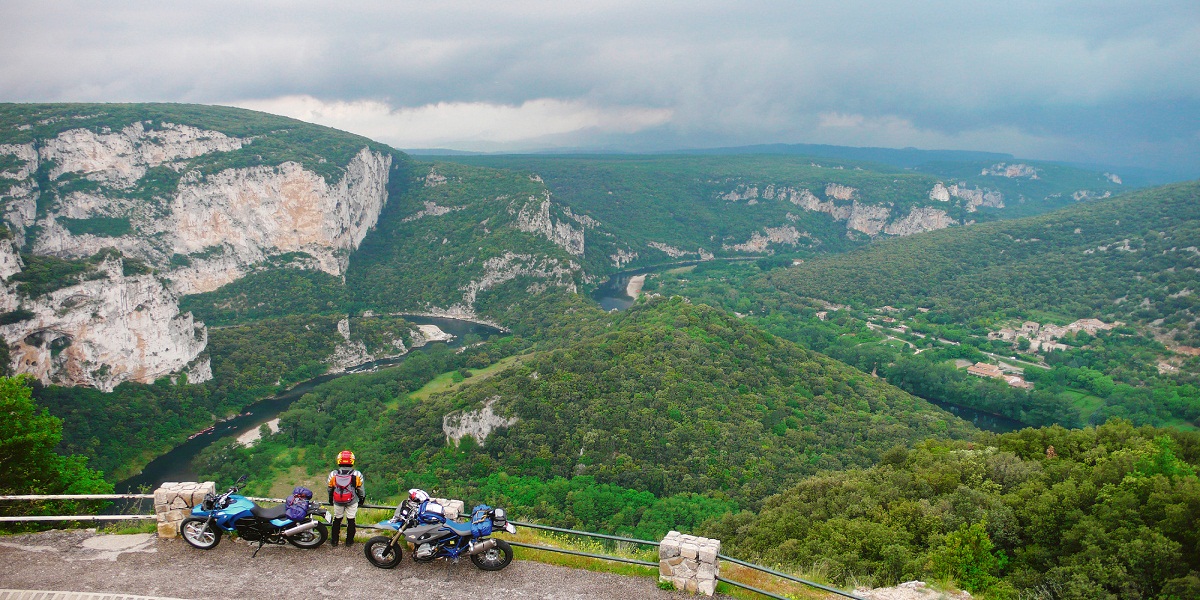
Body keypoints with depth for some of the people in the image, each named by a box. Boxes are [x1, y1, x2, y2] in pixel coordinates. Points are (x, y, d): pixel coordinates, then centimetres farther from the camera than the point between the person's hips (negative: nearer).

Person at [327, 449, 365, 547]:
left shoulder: (333, 474, -8)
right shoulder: (357, 474, -11)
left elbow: (330, 489, 5)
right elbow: (360, 489, -2)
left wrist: (330, 499, 23)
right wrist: (362, 499, 16)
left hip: (338, 502, 2)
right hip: (352, 502, -1)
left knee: (337, 520, 16)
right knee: (351, 520, 10)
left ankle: (335, 541, 22)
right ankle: (349, 541, 16)